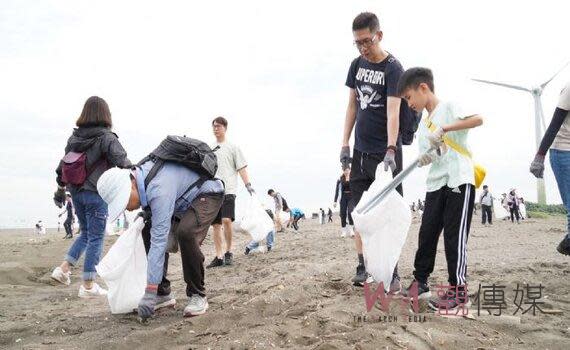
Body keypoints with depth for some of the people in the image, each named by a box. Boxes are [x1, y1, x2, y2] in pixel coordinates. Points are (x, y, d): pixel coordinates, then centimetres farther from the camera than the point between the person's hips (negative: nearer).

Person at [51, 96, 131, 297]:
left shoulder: (74, 136, 8)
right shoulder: (106, 137, -10)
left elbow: (63, 164, 14)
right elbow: (124, 163, -15)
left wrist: (60, 189, 23)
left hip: (76, 192, 6)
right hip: (96, 194, -6)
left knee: (85, 233, 23)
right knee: (96, 238, 2)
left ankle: (63, 269, 15)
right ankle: (88, 286, 7)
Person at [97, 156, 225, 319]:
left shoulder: (159, 190, -37)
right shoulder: (138, 176, -10)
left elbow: (159, 241, -40)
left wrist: (149, 293, -39)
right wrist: (146, 214, -7)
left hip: (207, 195, -9)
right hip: (183, 200, 9)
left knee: (186, 233, -33)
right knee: (149, 231, -1)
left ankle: (197, 295, -15)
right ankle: (163, 294, 7)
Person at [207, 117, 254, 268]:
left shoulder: (232, 147, 7)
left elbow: (241, 168, 1)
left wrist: (248, 185, -11)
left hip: (228, 190, -4)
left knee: (226, 220, -19)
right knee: (216, 224, 3)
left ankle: (228, 252, -1)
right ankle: (219, 257, 8)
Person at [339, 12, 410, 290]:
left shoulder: (393, 68, -10)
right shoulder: (357, 65, 10)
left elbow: (393, 111, -21)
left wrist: (390, 151, -32)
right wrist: (345, 144, 9)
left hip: (385, 153, -6)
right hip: (361, 152, 6)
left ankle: (392, 272, 5)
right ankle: (363, 267, 14)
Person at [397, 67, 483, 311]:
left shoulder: (449, 107, -2)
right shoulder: (423, 125, 18)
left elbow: (478, 119, -19)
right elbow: (427, 157, 11)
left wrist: (444, 128, -25)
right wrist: (424, 159, -13)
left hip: (459, 180, -7)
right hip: (435, 183, 7)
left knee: (454, 235, -6)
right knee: (427, 232, 7)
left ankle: (458, 289, 3)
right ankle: (420, 280, 19)